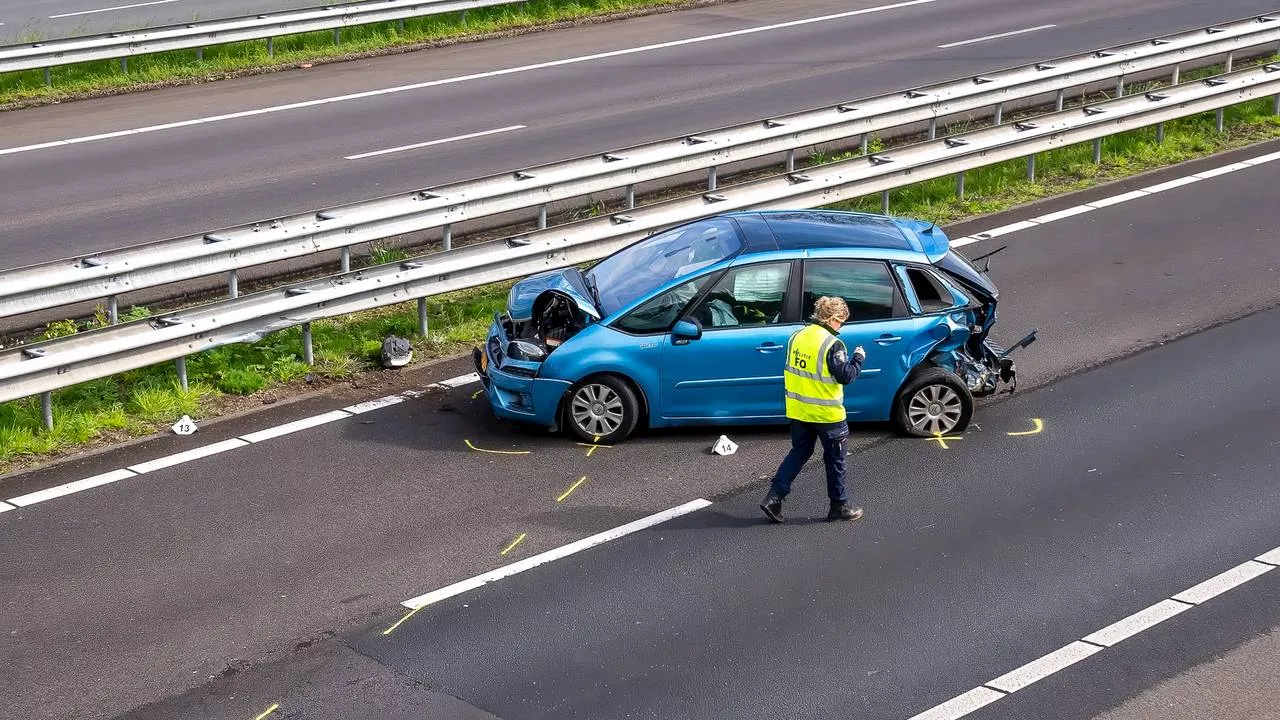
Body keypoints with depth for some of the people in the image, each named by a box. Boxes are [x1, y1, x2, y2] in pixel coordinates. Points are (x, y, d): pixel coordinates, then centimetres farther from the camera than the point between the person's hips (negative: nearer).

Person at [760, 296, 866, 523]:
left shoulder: (797, 336, 3)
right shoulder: (832, 344, -19)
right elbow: (845, 376, -18)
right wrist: (858, 358, -2)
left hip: (798, 410, 6)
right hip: (826, 413, -6)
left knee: (799, 453, 16)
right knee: (835, 459, 9)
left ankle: (774, 498, 5)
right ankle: (839, 506, 19)